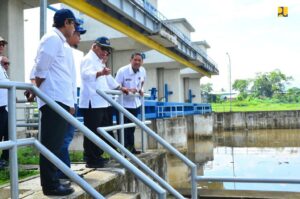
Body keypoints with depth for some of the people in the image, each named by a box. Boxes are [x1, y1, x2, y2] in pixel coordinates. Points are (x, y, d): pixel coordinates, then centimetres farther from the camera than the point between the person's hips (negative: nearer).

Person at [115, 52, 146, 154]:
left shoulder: (143, 71, -2)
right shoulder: (122, 71, -20)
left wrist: (140, 90, 3)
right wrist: (128, 89, -34)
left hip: (135, 103, 6)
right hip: (123, 103, -6)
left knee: (132, 127, 15)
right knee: (123, 128, -5)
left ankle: (131, 147, 27)